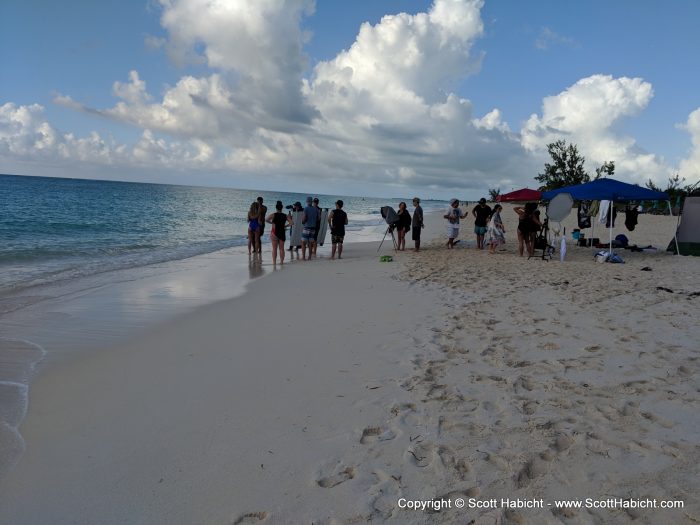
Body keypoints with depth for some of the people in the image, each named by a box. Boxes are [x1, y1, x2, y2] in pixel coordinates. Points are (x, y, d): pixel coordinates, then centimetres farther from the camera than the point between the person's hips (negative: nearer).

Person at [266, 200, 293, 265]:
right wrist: (285, 226, 7)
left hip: (274, 233, -2)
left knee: (274, 248, 3)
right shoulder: (285, 216, 2)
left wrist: (271, 223, -1)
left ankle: (274, 261, 1)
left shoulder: (273, 215, -5)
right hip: (282, 233, 2)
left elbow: (266, 220, -18)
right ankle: (281, 261, 9)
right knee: (281, 248, 10)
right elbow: (292, 223, -3)